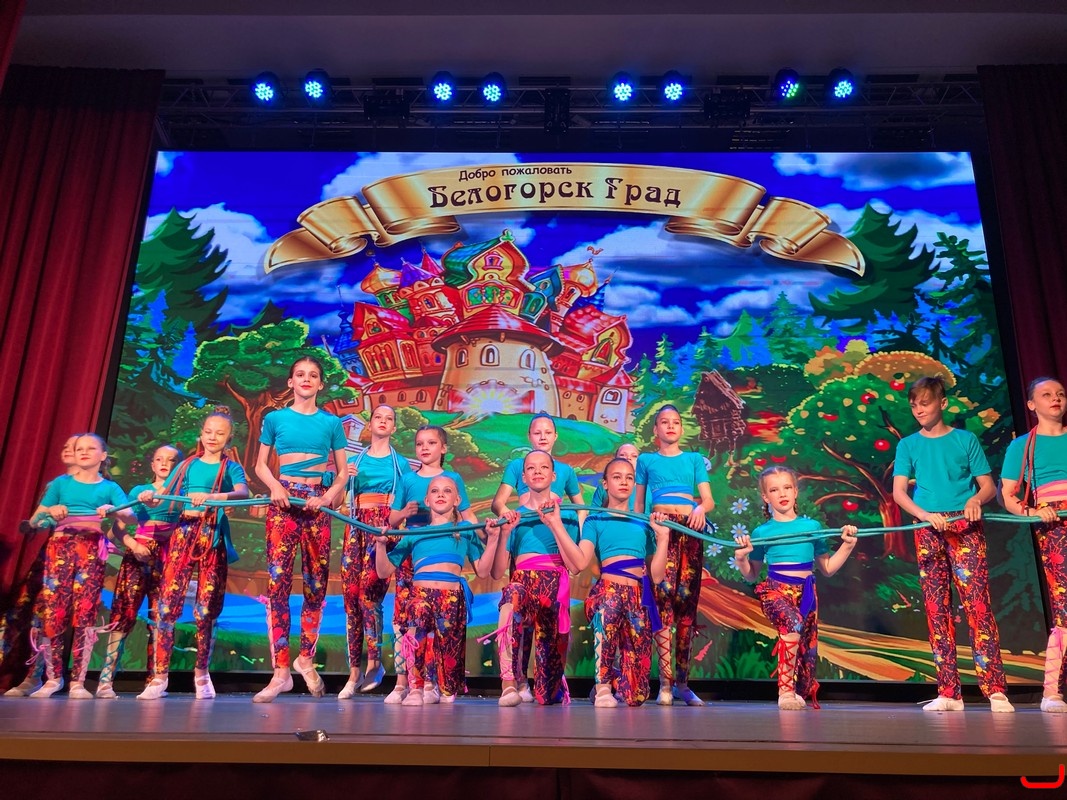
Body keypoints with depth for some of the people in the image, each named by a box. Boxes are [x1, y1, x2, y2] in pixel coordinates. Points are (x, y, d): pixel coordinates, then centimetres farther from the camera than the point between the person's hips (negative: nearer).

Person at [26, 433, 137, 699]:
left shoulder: (109, 487, 12)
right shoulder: (61, 483, 15)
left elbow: (132, 518, -1)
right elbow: (34, 520, 12)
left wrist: (113, 511, -21)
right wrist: (49, 511, -9)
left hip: (92, 550, -1)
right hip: (60, 547, 1)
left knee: (85, 614, -6)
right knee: (51, 612, -5)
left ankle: (78, 681, -2)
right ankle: (53, 677, 8)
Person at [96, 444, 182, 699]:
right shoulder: (138, 491, 17)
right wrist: (133, 545, -9)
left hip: (168, 556, -1)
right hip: (137, 553, 1)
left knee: (160, 617, -5)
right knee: (123, 614, -7)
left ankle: (154, 680, -2)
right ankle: (106, 679, -6)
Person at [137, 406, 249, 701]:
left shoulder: (231, 467, 6)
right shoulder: (187, 465, 15)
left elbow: (243, 492, -16)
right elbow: (163, 496, 11)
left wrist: (211, 497, -32)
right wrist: (150, 498, -12)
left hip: (214, 538, -2)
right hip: (183, 534, 2)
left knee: (207, 609, 0)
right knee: (168, 604, -6)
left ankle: (202, 673, 13)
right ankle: (160, 676, 0)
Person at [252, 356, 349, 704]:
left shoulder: (331, 423, 8)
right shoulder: (275, 418, 8)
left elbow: (343, 472, 8)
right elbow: (261, 465, 11)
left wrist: (326, 498, -9)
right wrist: (275, 487, -9)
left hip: (318, 503, 1)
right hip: (283, 501, -1)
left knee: (316, 583, 4)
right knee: (277, 581, -8)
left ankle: (306, 659, 22)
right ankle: (281, 671, -4)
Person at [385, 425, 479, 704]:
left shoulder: (452, 478, 6)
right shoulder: (408, 479, 11)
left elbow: (467, 516, 2)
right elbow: (392, 520, 13)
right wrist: (405, 512, -8)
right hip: (410, 553, 2)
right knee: (402, 615, -2)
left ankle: (429, 683, 5)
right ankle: (401, 683, 5)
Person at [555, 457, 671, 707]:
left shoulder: (644, 525, 20)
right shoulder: (595, 521, 13)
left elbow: (656, 575, 12)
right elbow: (580, 561, -6)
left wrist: (663, 538, 5)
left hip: (639, 597, 3)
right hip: (608, 589, -3)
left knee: (636, 695, -2)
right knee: (609, 605, -43)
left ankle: (612, 679, 35)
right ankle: (602, 684, -23)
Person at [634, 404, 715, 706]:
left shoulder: (694, 459, 20)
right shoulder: (646, 460, 18)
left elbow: (708, 499, 9)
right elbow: (638, 503, 13)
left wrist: (701, 508, -14)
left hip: (690, 530, 2)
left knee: (687, 601, -2)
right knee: (664, 594, -18)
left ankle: (682, 681, 6)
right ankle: (665, 682, -16)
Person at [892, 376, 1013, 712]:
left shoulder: (965, 439, 8)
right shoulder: (908, 445, 10)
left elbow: (989, 485, 6)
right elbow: (898, 491, 1)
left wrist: (976, 499, -18)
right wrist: (926, 516, -16)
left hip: (965, 527, -2)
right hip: (927, 530, 2)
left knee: (977, 602, -11)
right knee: (936, 609, 0)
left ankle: (995, 690, -8)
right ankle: (948, 693, 4)